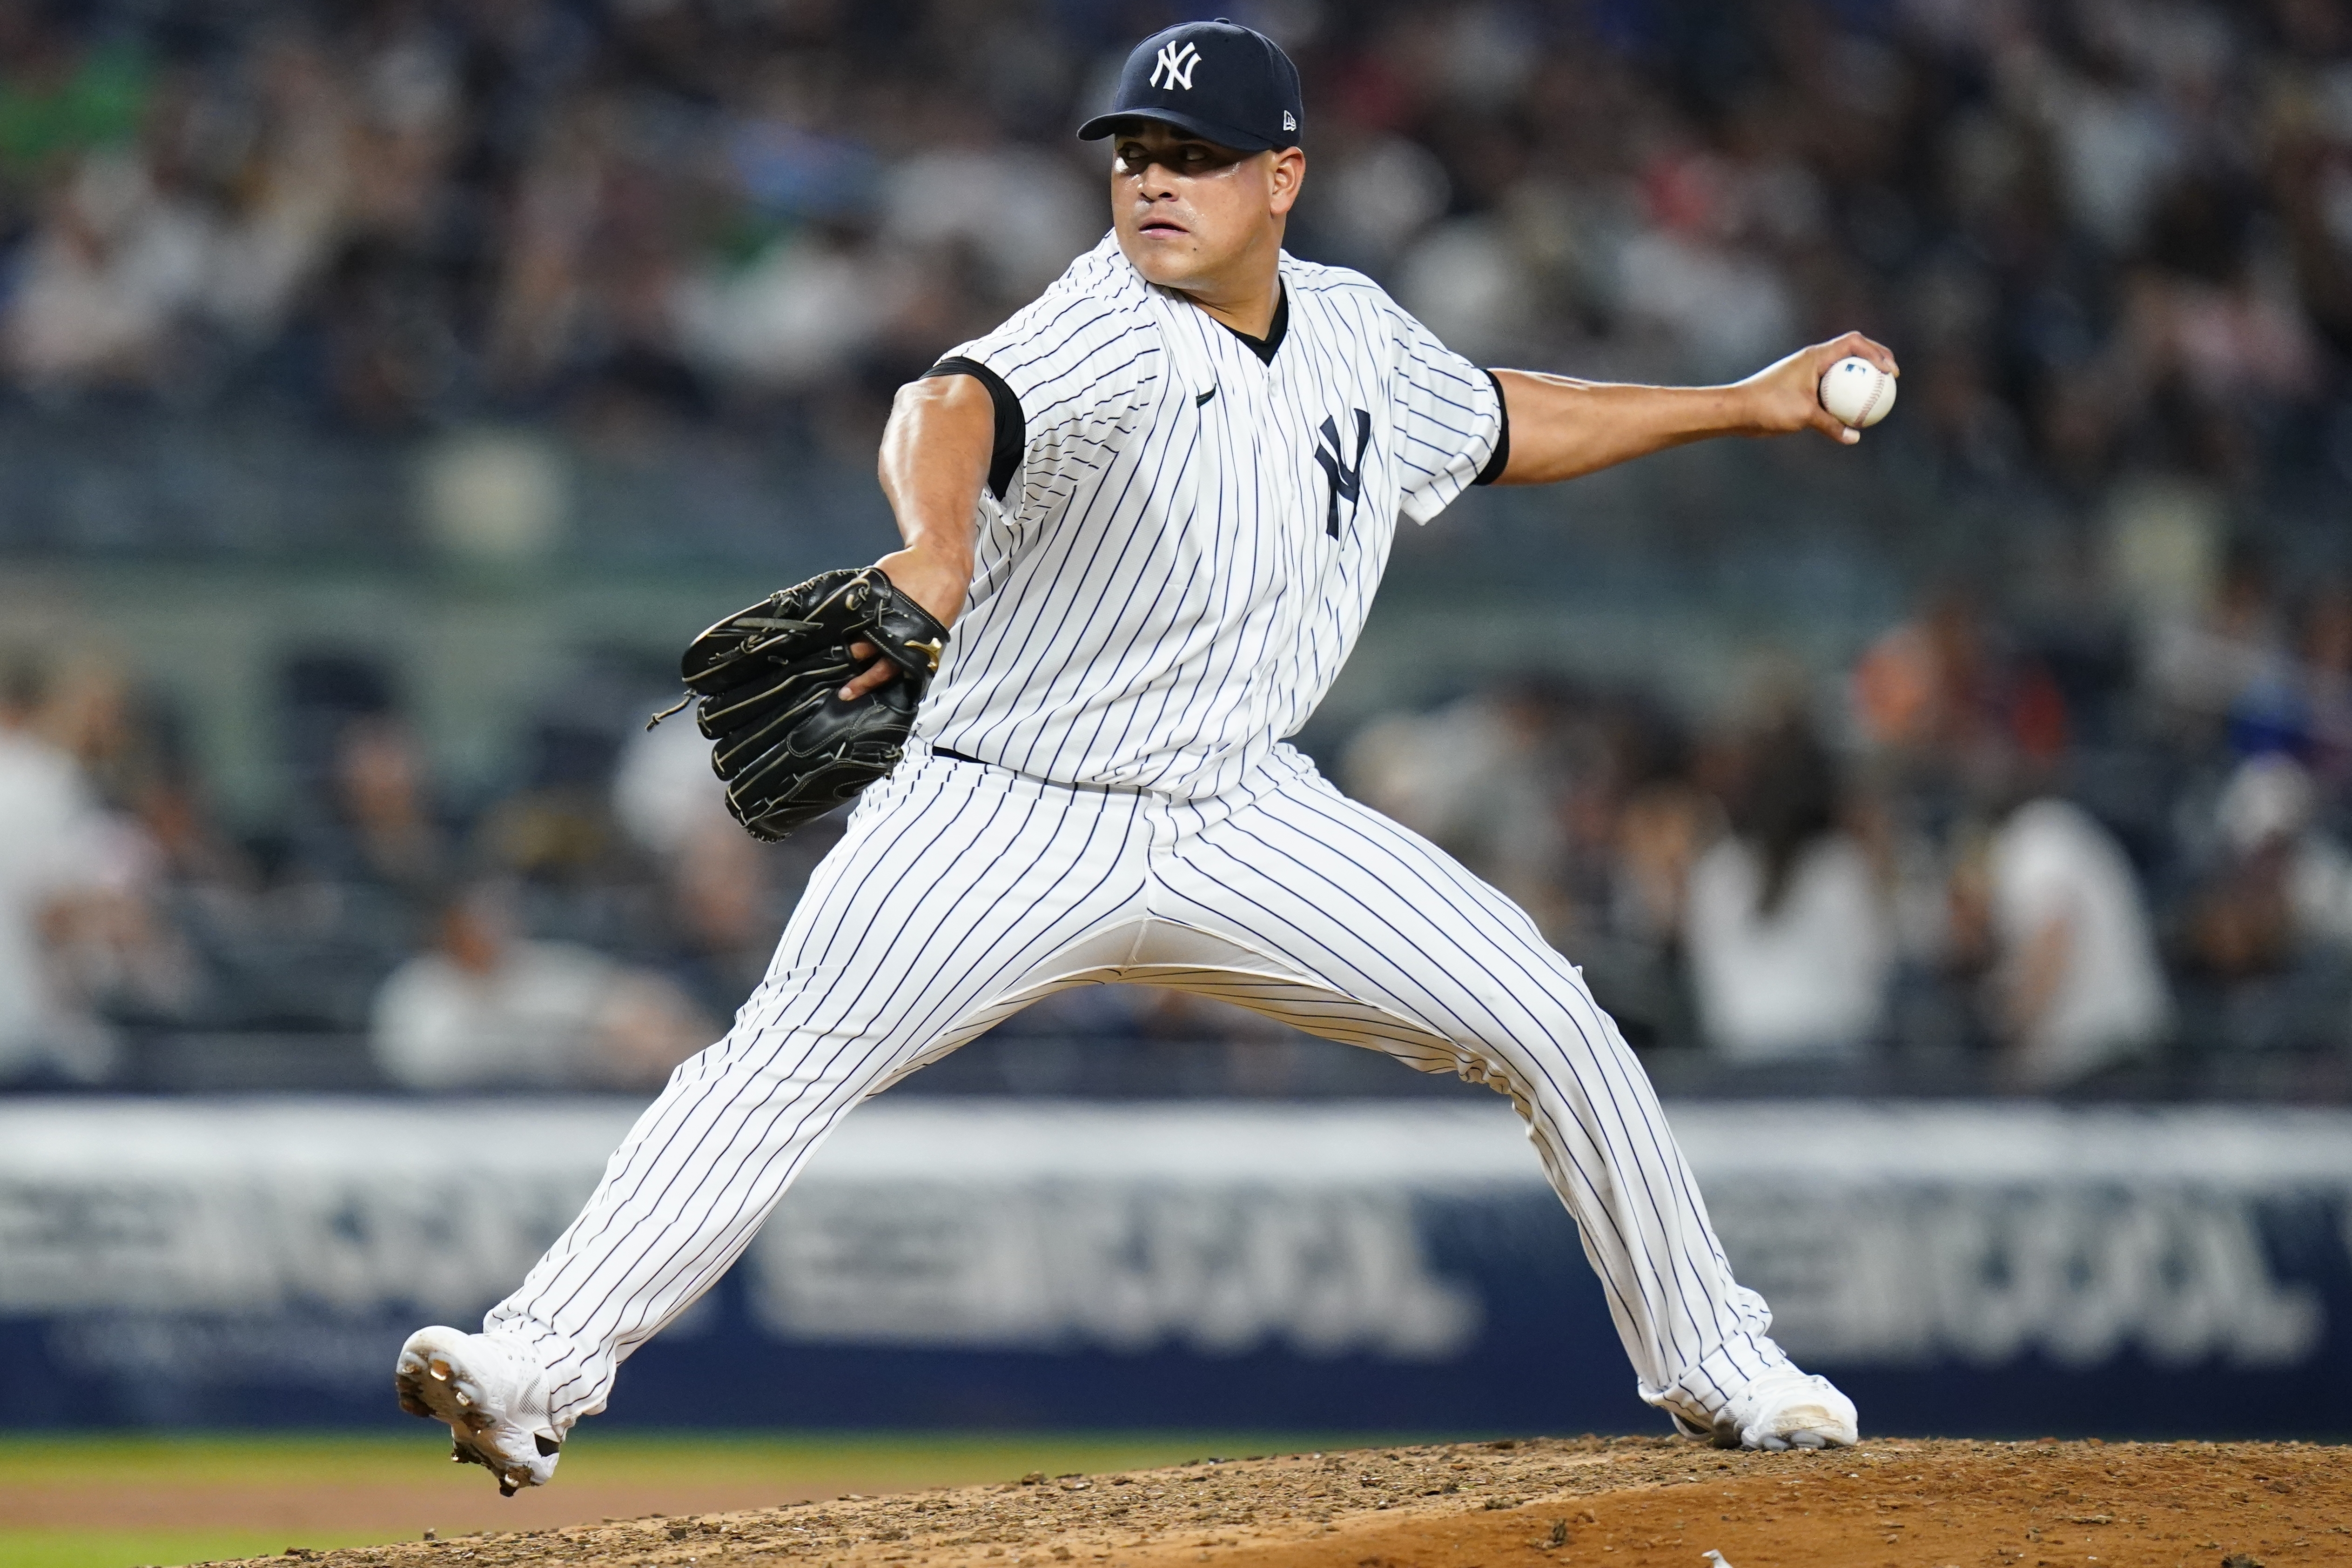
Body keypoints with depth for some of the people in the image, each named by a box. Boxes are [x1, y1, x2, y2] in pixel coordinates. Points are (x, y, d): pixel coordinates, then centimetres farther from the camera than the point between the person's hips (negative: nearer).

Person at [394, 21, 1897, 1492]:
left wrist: (1740, 405, 27)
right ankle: (544, 1360, -27)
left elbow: (1492, 424, 25)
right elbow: (962, 402, -42)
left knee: (1553, 1025, -1)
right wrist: (935, 551, -64)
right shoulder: (1111, 332, -19)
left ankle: (1709, 1360, 19)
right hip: (1009, 820, -5)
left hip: (1245, 821, 5)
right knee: (791, 1056, -25)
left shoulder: (1353, 328, 3)